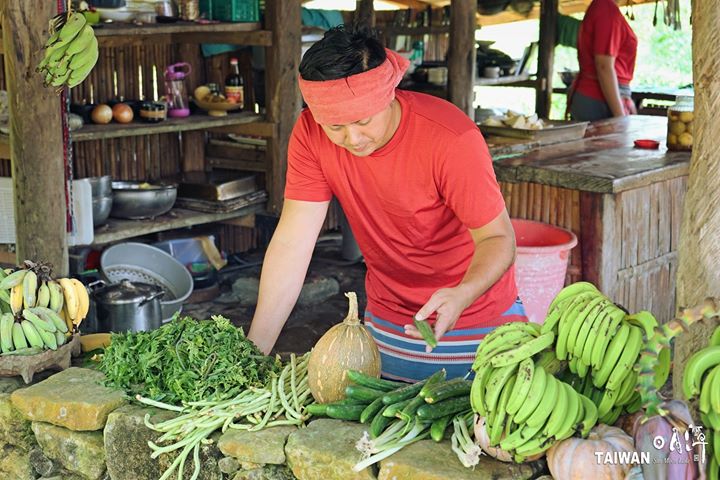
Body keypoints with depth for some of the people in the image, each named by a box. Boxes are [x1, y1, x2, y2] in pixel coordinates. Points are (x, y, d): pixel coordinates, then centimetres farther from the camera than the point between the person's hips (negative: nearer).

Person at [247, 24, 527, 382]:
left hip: (478, 322, -3)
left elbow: (498, 238, -21)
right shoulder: (311, 134, -17)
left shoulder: (451, 138, -28)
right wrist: (256, 347, -21)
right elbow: (292, 242, -16)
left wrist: (462, 295, -42)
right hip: (388, 322, 3)